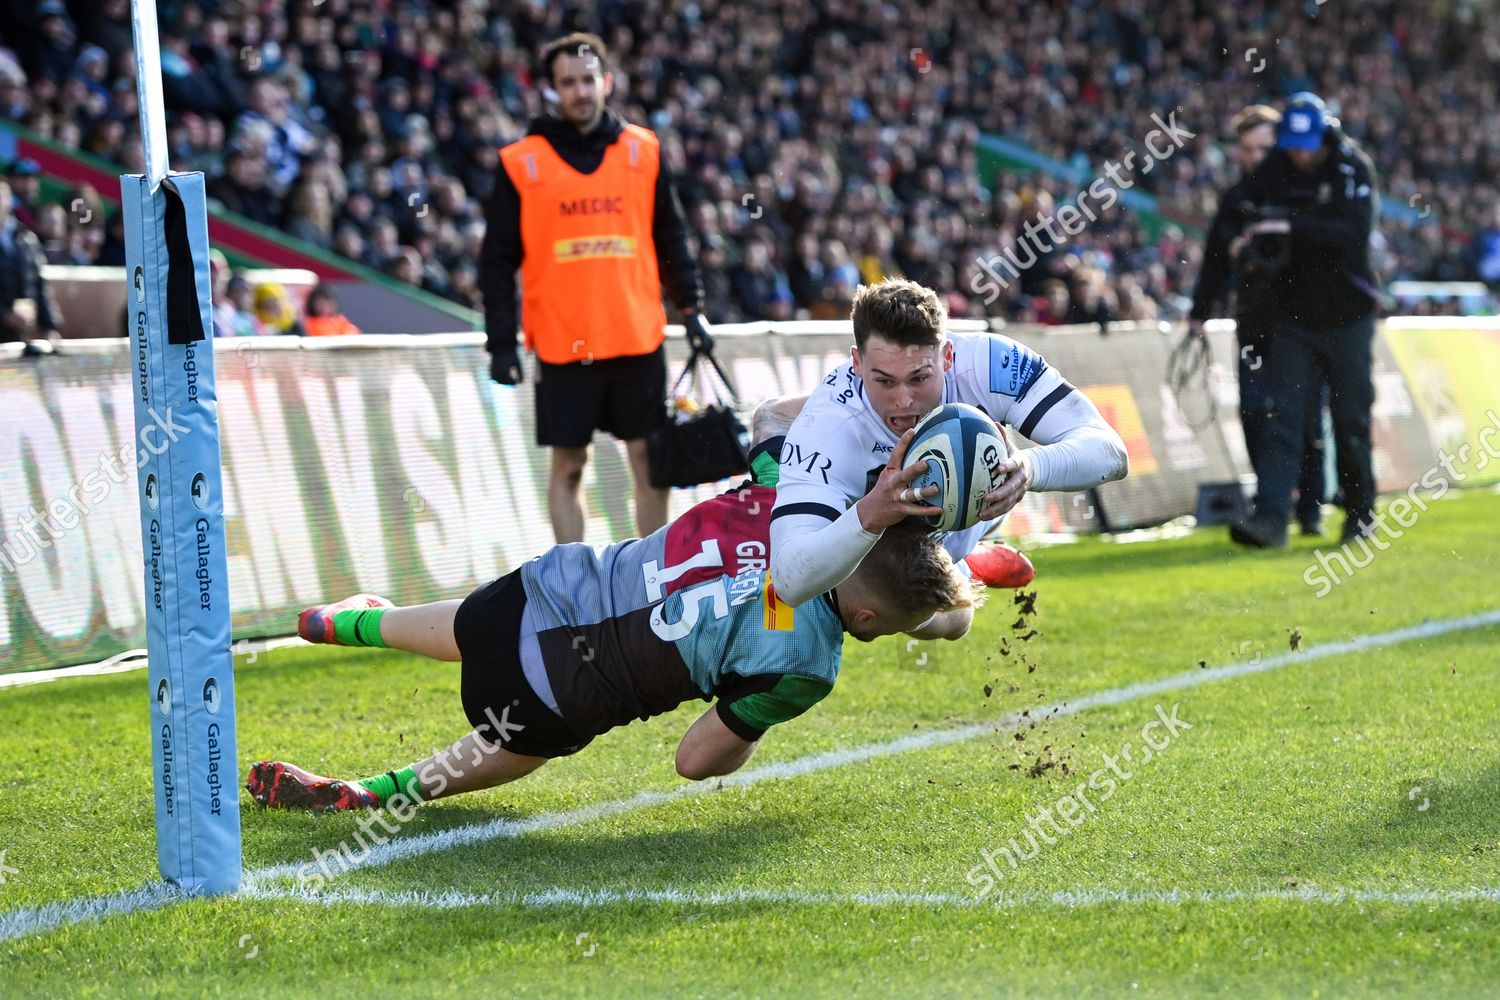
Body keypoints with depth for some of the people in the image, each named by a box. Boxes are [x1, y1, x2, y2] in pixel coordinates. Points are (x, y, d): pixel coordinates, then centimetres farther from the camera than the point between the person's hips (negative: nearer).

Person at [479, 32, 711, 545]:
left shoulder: (643, 151, 7)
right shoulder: (521, 164, 1)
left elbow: (670, 238, 14)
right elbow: (498, 260, 2)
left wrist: (690, 306, 7)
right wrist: (502, 343, -3)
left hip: (639, 341, 2)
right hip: (561, 345, -2)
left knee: (650, 462, 5)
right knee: (568, 466, 3)